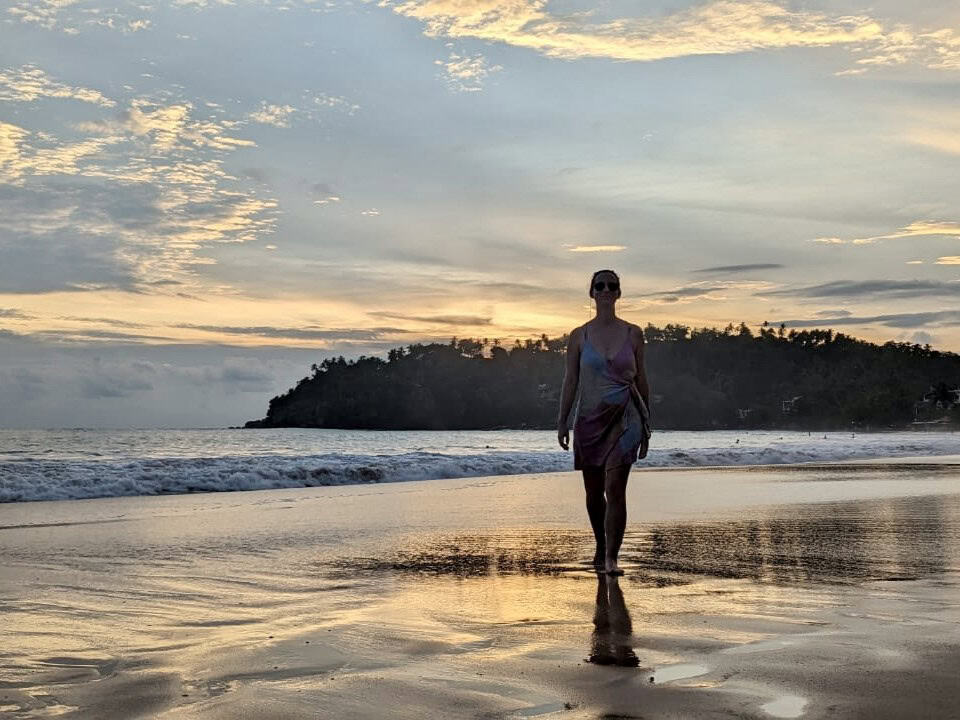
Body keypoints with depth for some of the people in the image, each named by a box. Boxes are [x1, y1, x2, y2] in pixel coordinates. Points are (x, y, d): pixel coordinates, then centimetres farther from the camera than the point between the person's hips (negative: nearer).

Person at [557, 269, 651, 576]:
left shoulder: (632, 333, 4)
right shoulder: (579, 336, 4)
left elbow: (641, 380, 8)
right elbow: (570, 381, 5)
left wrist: (646, 424, 8)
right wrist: (562, 421, -1)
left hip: (625, 417, -1)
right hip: (590, 419, 2)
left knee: (615, 488, -14)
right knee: (593, 491, 10)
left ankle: (611, 558, -11)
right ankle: (601, 548, 31)